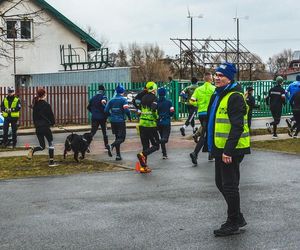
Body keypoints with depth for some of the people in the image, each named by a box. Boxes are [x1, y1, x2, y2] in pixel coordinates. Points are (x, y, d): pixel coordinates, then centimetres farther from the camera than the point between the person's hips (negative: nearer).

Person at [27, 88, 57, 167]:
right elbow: (51, 116, -5)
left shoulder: (35, 105, 6)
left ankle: (33, 150, -16)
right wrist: (53, 122, 14)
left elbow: (34, 117, 11)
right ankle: (51, 162, 8)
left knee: (42, 146, 14)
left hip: (38, 128, 6)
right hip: (45, 127, -6)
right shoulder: (46, 105, -11)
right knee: (51, 144, 9)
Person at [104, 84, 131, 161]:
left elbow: (106, 110, 5)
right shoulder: (123, 99, -7)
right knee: (122, 138, 0)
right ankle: (113, 145, -28)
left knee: (117, 137, 14)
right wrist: (129, 117, -1)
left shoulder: (112, 100, 7)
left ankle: (118, 155, 12)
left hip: (113, 121, 5)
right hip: (121, 121, -5)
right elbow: (126, 110, -18)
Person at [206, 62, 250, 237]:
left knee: (229, 186, -3)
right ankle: (237, 217, 29)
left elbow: (237, 126, -23)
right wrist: (213, 147, 22)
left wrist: (228, 150, -26)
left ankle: (233, 223, 9)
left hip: (231, 150, -10)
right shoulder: (218, 95, 15)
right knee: (221, 183, 16)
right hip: (220, 149, 10)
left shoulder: (235, 97, -16)